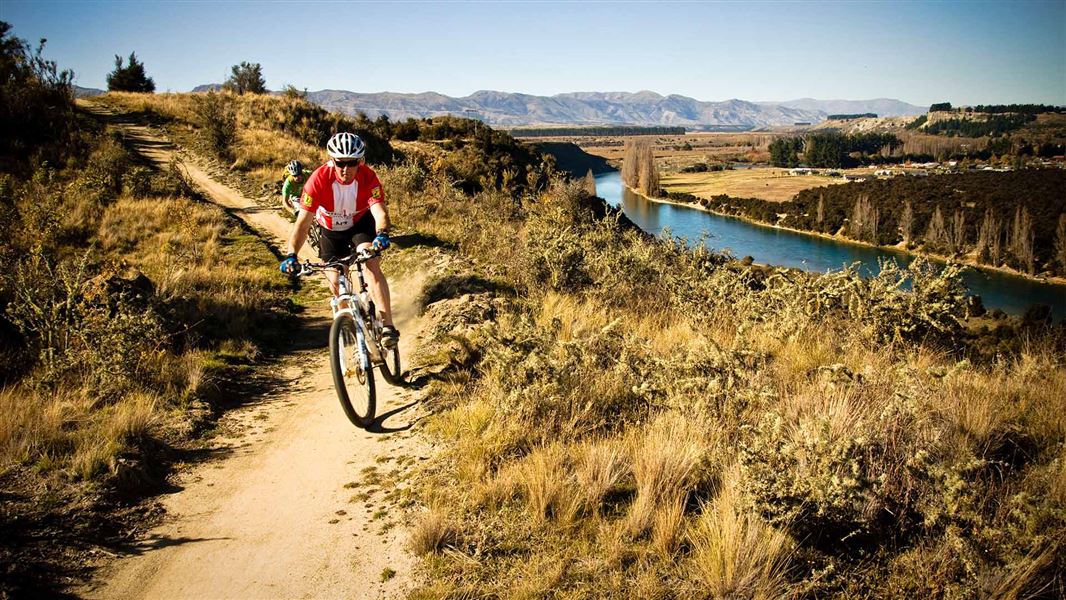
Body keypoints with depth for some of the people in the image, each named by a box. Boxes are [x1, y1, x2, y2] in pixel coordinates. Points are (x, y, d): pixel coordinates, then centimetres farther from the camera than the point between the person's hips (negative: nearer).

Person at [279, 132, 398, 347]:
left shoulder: (368, 177, -29)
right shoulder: (319, 179, -31)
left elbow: (379, 211, -39)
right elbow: (303, 221, -33)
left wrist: (382, 234, -62)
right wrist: (291, 255, -44)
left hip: (361, 224, -1)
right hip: (331, 231, 1)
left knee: (371, 265, -25)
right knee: (336, 281, -3)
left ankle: (387, 325, -26)